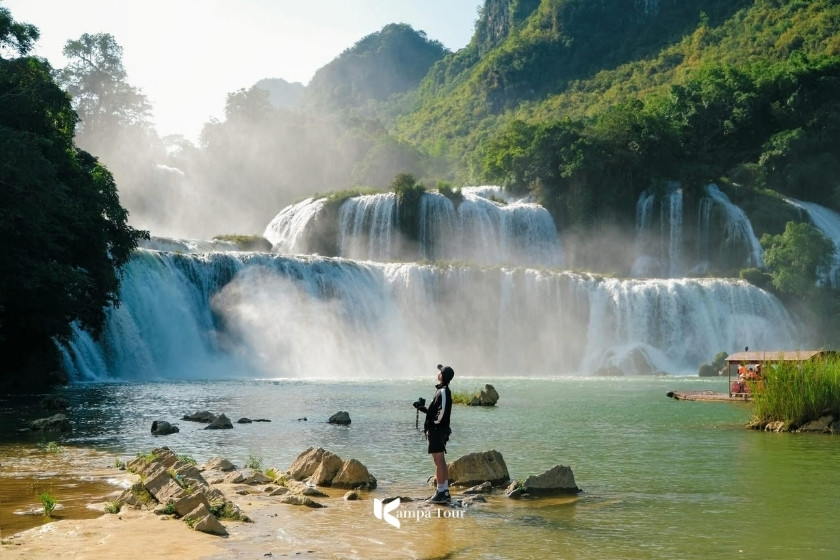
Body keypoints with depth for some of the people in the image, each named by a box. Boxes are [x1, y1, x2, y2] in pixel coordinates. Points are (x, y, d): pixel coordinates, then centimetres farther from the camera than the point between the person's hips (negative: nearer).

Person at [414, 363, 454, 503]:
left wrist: (432, 424, -14)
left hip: (437, 430, -10)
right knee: (441, 462, 14)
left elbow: (442, 413, -24)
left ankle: (441, 493, -6)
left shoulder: (442, 392, -15)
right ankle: (445, 491, 19)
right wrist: (422, 408, 15)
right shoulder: (444, 391, 16)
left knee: (439, 462, -8)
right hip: (442, 430, 10)